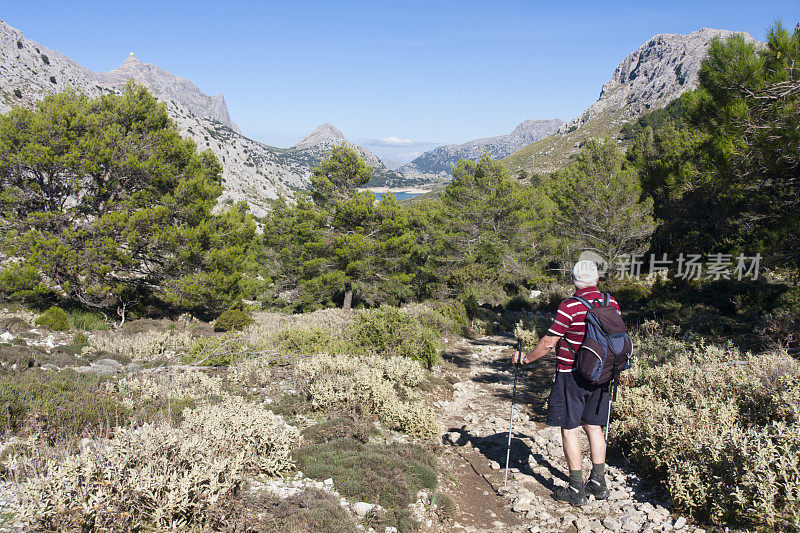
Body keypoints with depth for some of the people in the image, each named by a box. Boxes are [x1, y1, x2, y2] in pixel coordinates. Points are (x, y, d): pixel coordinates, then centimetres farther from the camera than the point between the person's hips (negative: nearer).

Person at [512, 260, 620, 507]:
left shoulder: (570, 306, -17)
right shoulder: (612, 303, 2)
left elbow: (549, 341, -14)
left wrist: (526, 358, 0)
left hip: (571, 377, -6)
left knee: (569, 429, 3)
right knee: (594, 426, 17)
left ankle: (576, 490, 8)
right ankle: (599, 483, 23)